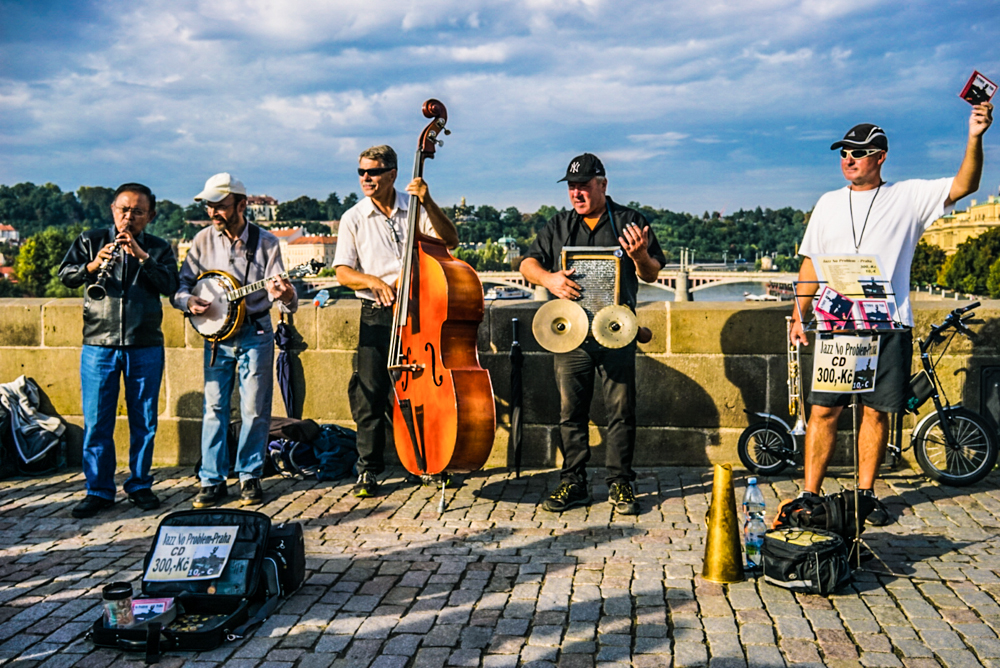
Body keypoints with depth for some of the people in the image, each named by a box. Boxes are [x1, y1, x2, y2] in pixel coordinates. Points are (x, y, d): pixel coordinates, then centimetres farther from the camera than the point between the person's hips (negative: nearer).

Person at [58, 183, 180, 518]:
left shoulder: (159, 248, 8)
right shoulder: (90, 240, 10)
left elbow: (170, 285, -6)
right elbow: (64, 275, 0)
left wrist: (141, 256, -17)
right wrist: (92, 266, -19)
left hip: (146, 347, 0)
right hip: (98, 344, 0)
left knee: (144, 421, 6)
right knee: (96, 422, 1)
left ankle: (140, 485, 20)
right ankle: (99, 490, 12)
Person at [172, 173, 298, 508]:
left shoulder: (265, 242, -6)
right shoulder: (203, 240, 1)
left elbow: (281, 296, -10)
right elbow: (181, 285, 6)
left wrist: (285, 295, -33)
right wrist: (188, 301, -16)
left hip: (255, 335, -2)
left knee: (255, 410, 1)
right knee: (214, 408, 4)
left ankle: (250, 477, 16)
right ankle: (213, 480, 13)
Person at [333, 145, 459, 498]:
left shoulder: (415, 209, 4)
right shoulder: (353, 218, 4)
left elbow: (450, 240, -7)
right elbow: (343, 272, -1)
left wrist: (428, 203, -18)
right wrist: (374, 281, -19)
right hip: (377, 314, 0)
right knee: (370, 392, -5)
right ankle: (368, 471, 7)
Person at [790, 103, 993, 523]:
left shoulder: (909, 197, 4)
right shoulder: (829, 203, 12)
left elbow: (964, 186, -7)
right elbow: (811, 264, 13)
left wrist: (975, 138, -22)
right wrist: (799, 317, 7)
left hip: (890, 327, -1)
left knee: (877, 411, 5)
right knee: (824, 410, 0)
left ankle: (866, 493, 18)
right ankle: (810, 494, 8)